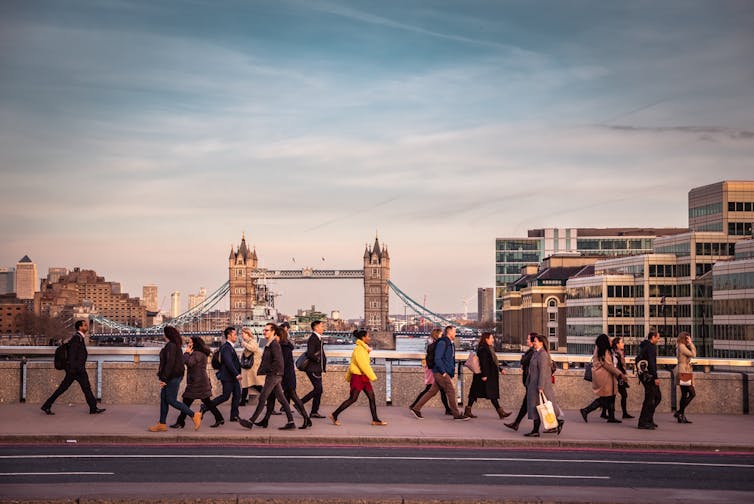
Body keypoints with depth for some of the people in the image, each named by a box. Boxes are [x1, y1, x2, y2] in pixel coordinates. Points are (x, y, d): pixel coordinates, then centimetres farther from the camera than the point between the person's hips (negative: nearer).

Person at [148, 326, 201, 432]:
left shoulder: (171, 346, -17)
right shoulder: (176, 346, 14)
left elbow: (170, 362, -23)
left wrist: (164, 378, -22)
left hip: (172, 377, -11)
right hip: (173, 377, 11)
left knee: (171, 400, -7)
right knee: (163, 398, 11)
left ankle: (194, 415, -4)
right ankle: (162, 424, 14)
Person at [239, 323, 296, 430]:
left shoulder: (274, 345, -15)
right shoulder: (269, 345, 15)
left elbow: (277, 361, -23)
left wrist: (266, 370, -16)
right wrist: (262, 370, 11)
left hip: (273, 375, -10)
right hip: (274, 376, 10)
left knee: (262, 399, -4)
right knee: (282, 399, 8)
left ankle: (251, 422, 1)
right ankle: (291, 422, 8)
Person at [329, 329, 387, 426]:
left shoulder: (363, 348, 13)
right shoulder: (359, 349, -17)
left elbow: (353, 363, 20)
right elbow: (363, 365, -22)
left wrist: (348, 376, 24)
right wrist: (372, 377, -20)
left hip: (364, 377, 9)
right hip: (358, 377, -9)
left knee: (372, 397, 5)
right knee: (352, 399, -6)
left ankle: (375, 420, 8)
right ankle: (334, 415, 3)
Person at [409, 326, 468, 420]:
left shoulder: (451, 344, 18)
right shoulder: (442, 343, -13)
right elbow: (437, 358, -19)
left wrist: (452, 373, 17)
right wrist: (443, 372, -20)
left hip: (446, 373, 9)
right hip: (440, 372, -9)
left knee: (432, 391, 9)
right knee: (451, 390, -7)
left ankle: (416, 408, 12)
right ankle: (456, 414, -1)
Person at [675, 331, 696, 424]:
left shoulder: (683, 346, 18)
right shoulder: (682, 346, -12)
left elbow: (693, 352, 23)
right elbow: (693, 354, -14)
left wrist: (691, 344, 14)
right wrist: (690, 344, -8)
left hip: (685, 372, 11)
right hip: (683, 372, -11)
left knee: (684, 395, 9)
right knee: (692, 393, -11)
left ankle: (681, 416, 8)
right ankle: (679, 412, -11)